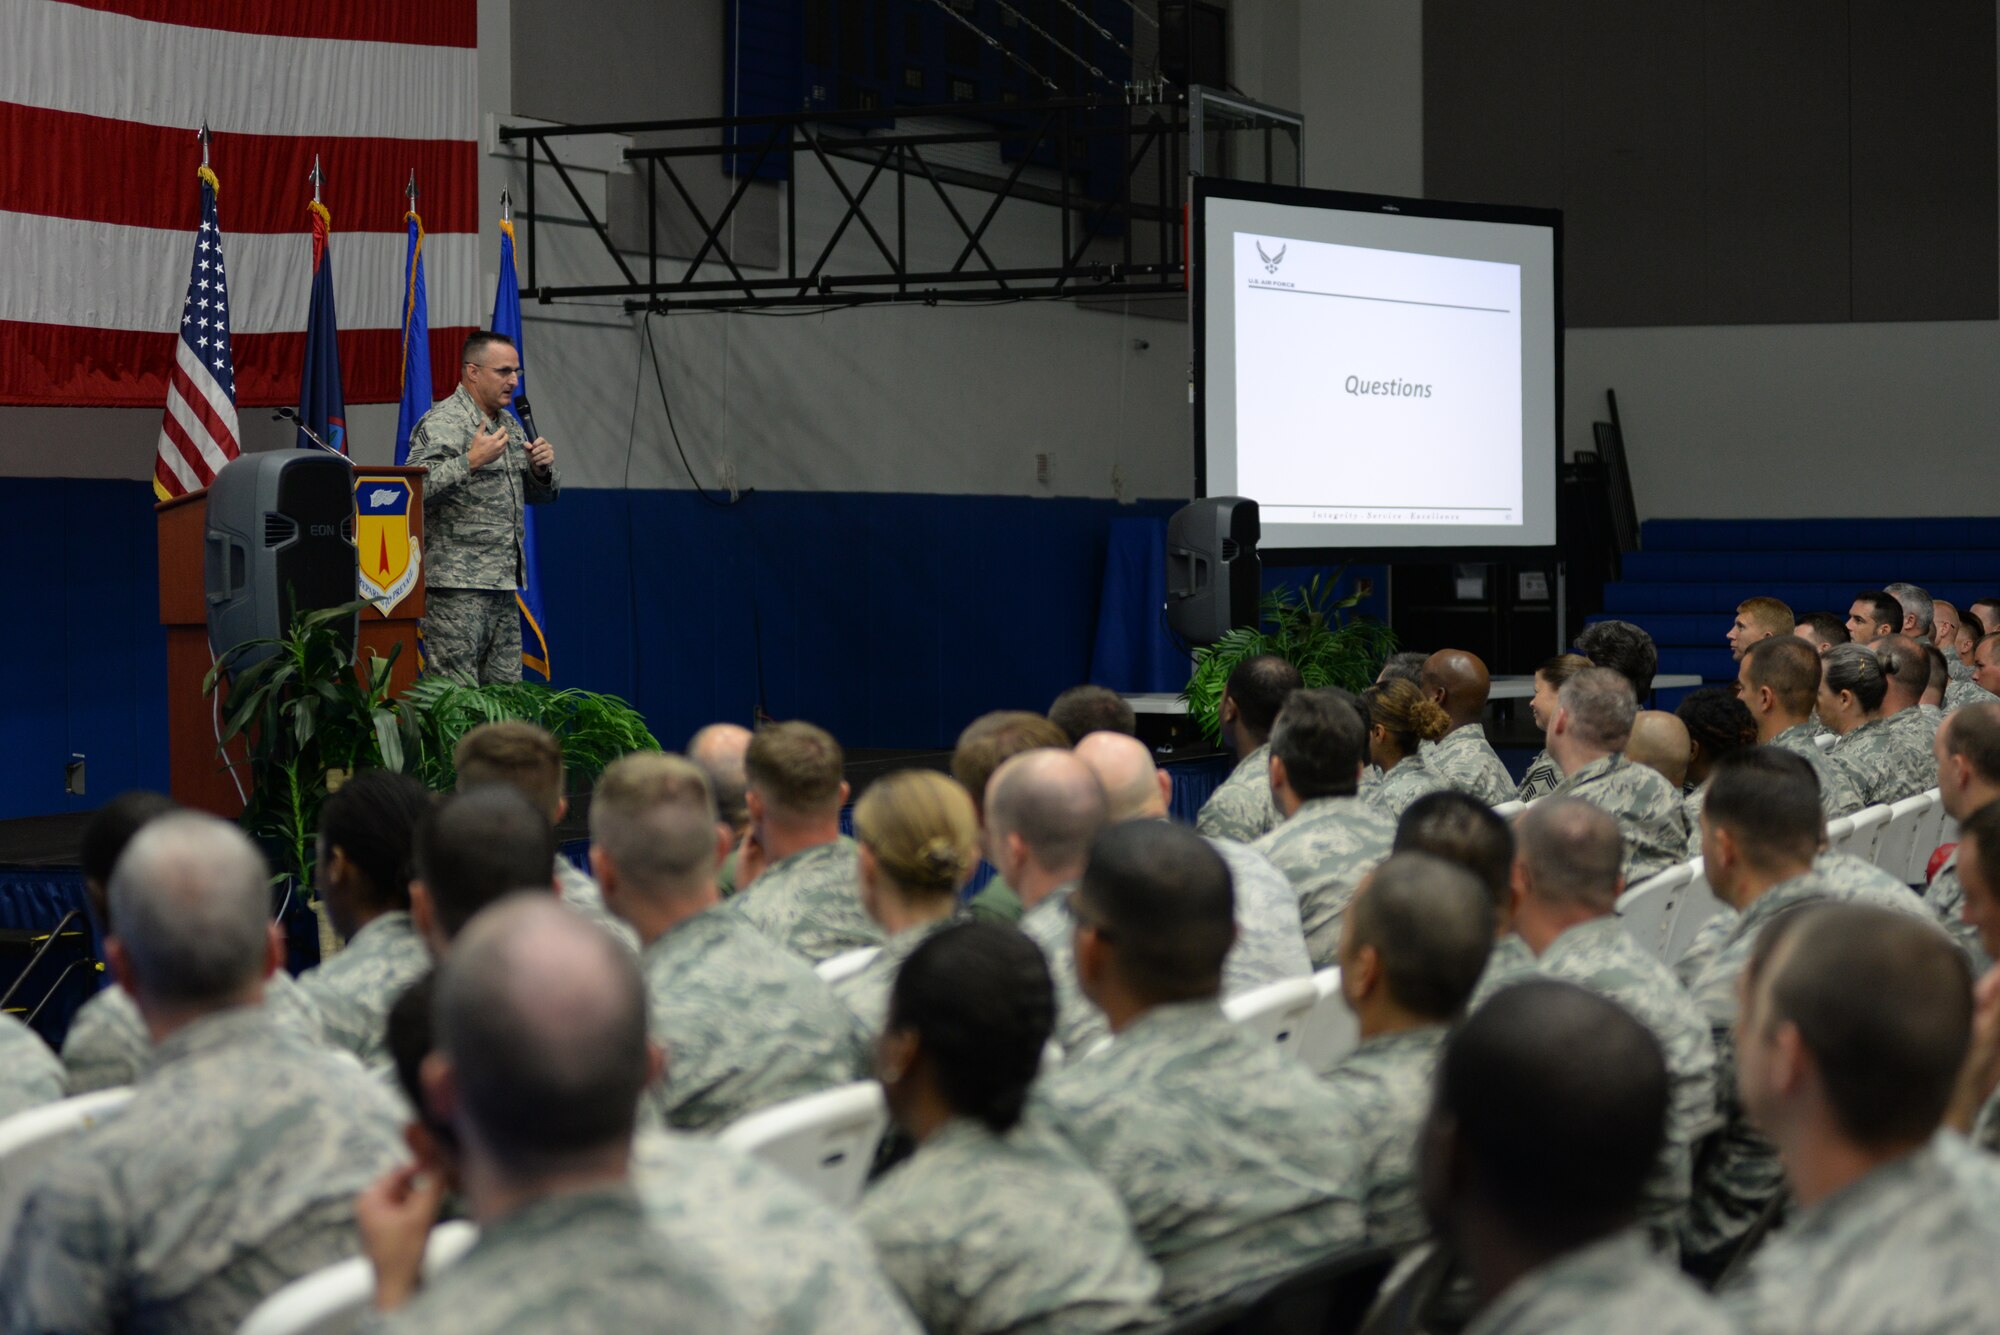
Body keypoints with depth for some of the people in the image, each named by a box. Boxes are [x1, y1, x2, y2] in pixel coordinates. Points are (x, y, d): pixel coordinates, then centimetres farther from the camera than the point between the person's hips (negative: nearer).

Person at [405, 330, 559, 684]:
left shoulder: (509, 425, 19)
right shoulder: (443, 423, -9)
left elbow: (541, 494, 26)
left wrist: (542, 469, 5)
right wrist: (471, 461, -25)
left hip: (504, 587, 9)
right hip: (457, 587, -9)